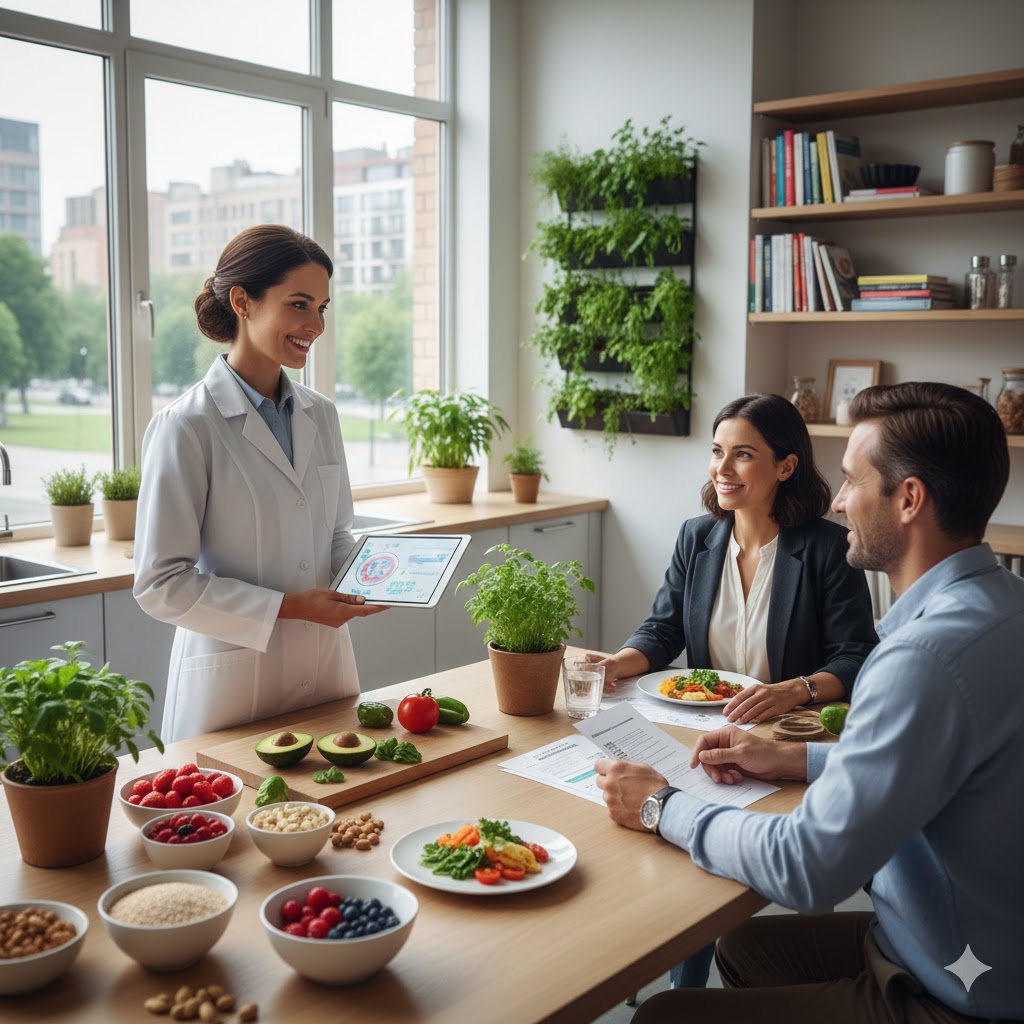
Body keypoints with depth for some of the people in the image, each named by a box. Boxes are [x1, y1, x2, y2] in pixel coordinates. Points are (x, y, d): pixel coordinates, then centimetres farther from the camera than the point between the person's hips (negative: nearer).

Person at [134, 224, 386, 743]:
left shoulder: (320, 415, 5)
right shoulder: (187, 427, -13)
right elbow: (161, 584, -14)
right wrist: (287, 607, -18)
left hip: (326, 666, 6)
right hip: (234, 677, -6)